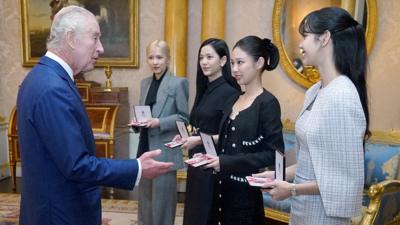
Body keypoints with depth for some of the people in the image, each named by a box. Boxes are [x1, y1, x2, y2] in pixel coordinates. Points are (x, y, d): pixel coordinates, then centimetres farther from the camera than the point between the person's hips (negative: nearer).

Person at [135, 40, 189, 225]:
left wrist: (159, 122, -20)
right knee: (145, 194, 18)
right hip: (146, 146, 6)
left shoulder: (178, 83, -8)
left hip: (165, 149, -6)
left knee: (163, 195, 5)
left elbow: (184, 117, -8)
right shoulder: (145, 83, 11)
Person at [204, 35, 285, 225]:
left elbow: (273, 154, -19)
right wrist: (210, 156, -2)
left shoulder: (268, 103, -13)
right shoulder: (233, 100, 9)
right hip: (223, 189, 7)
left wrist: (225, 163, -22)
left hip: (248, 192, -6)